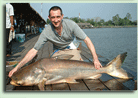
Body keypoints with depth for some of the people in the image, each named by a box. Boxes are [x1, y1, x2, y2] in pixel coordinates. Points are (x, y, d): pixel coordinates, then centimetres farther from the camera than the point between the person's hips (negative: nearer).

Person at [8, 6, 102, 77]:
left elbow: (87, 40, -24)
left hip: (71, 47, -1)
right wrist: (17, 67, -31)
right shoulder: (46, 32, -26)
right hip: (58, 51, 1)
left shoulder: (70, 24, -28)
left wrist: (95, 59, -35)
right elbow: (34, 50, -23)